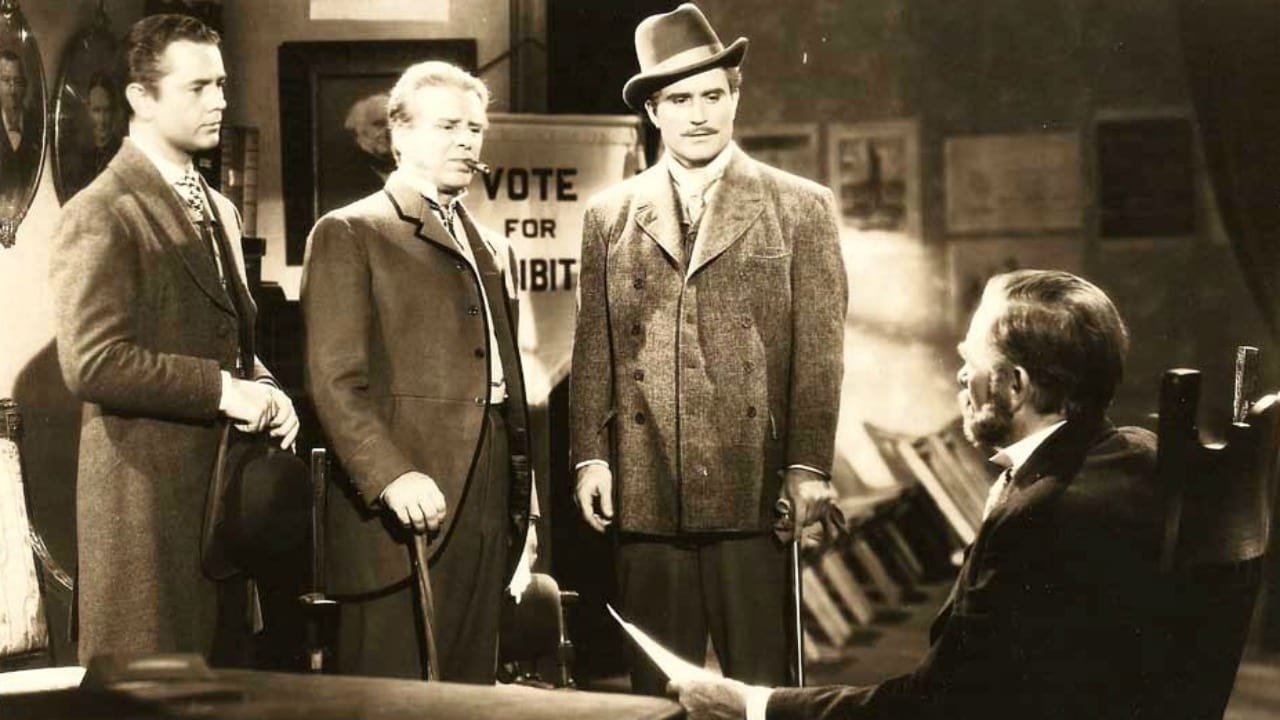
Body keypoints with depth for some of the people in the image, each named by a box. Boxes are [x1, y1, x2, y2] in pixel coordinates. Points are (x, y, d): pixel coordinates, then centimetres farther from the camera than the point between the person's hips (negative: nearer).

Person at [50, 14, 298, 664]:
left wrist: (261, 387, 4)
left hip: (223, 485, 8)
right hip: (147, 494, -8)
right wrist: (221, 389, -19)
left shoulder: (220, 210, 17)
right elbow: (92, 362, -20)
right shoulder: (101, 215, -10)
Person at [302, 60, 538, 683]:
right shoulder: (349, 234, -2)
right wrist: (393, 476, -23)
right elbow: (335, 380, -11)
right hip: (409, 509, -7)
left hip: (488, 511, 7)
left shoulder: (490, 248, 21)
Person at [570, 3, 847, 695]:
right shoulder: (609, 215, 11)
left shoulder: (801, 208, 5)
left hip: (753, 488, -2)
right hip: (645, 492, 2)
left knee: (758, 685, 3)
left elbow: (819, 351, 0)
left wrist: (808, 465, -6)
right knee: (656, 685, 8)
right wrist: (590, 456, 2)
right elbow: (594, 349, 9)